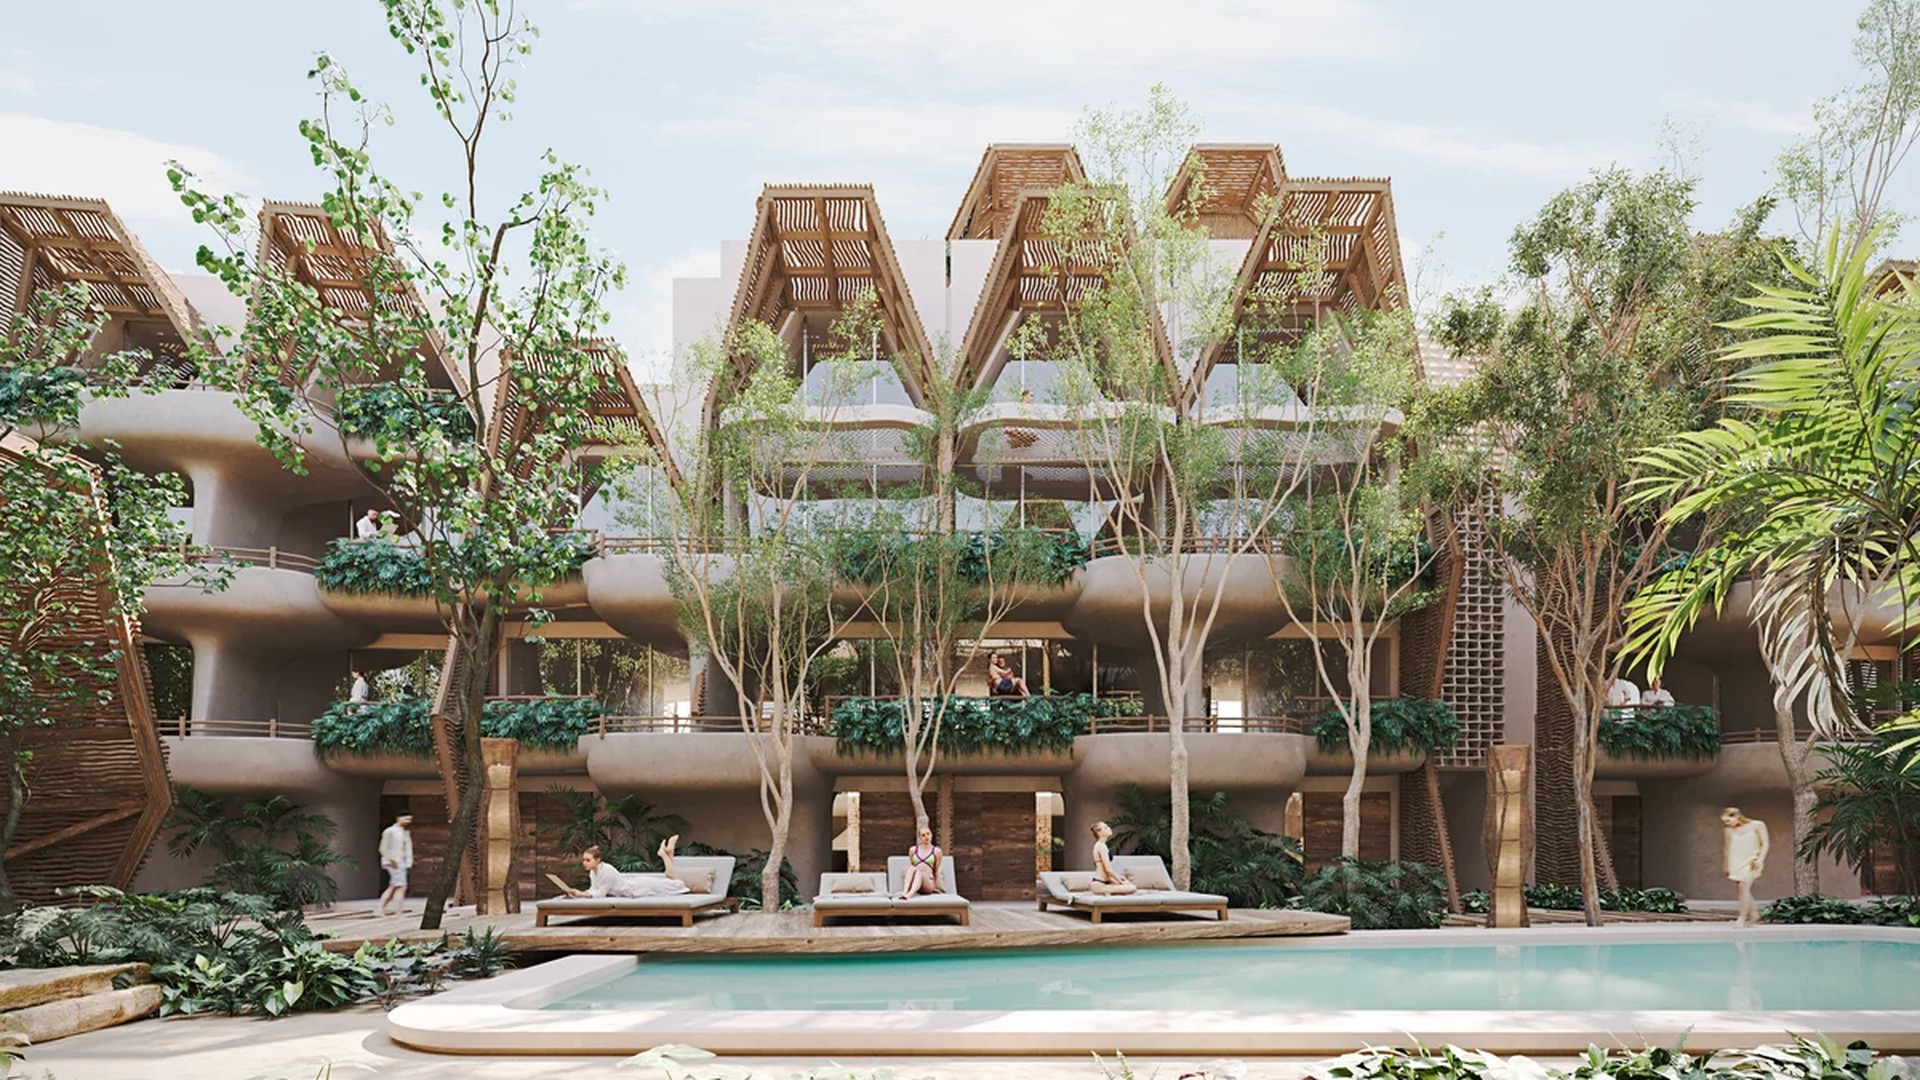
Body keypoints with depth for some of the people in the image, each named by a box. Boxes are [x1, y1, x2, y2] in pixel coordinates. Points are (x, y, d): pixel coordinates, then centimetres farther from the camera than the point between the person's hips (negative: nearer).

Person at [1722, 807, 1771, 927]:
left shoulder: (1757, 826, 0)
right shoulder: (1730, 831, 10)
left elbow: (1765, 843, -1)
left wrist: (1760, 859, -13)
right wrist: (1727, 867, 17)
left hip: (1750, 862, -5)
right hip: (1736, 862, 5)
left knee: (1744, 887, -17)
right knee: (1743, 889, 5)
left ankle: (1742, 918, -17)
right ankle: (1753, 914, 20)